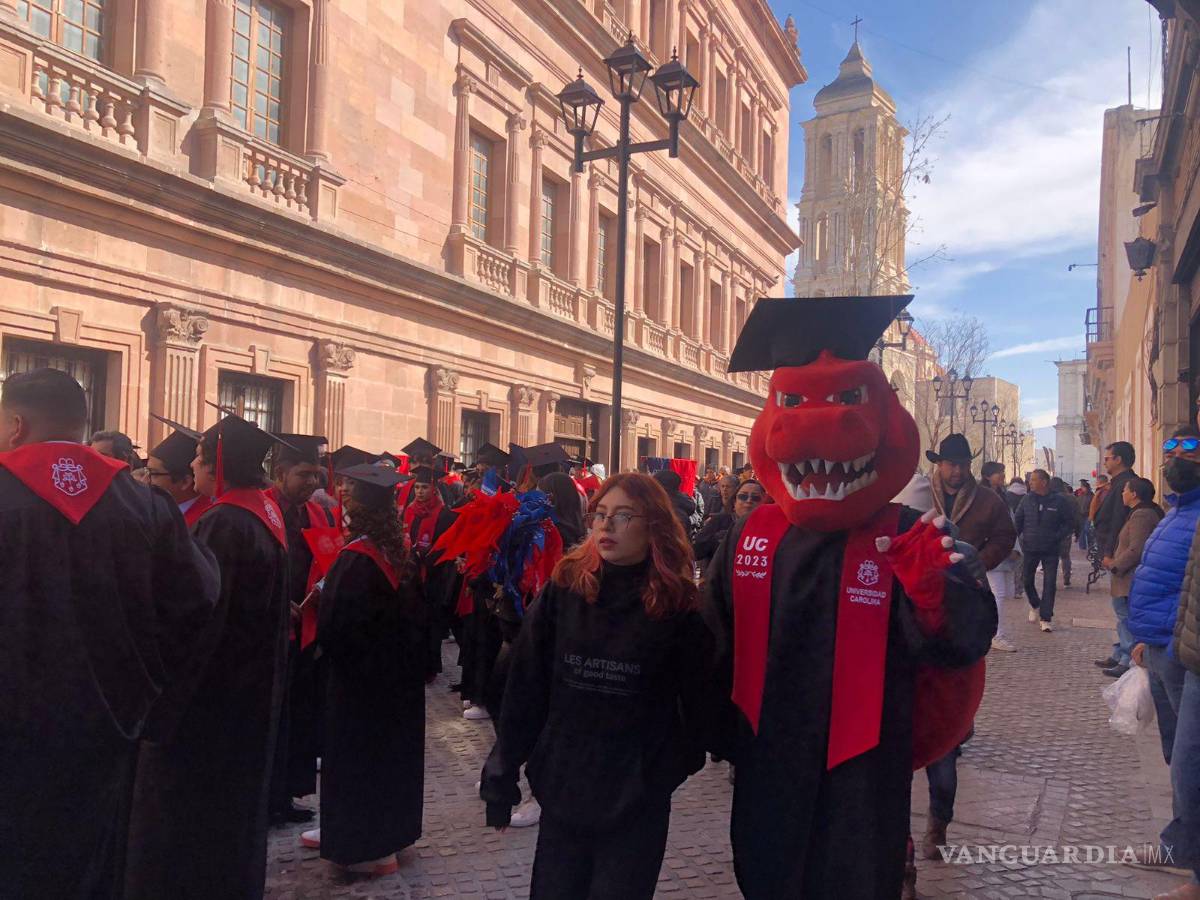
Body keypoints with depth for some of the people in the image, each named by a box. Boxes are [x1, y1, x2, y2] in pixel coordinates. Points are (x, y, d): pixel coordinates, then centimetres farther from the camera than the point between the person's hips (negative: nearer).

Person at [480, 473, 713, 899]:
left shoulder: (678, 605, -8)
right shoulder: (564, 589, -3)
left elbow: (695, 700, -2)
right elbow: (525, 686, -1)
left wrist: (671, 768, -2)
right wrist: (502, 773, 0)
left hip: (638, 803, -2)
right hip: (562, 791, 2)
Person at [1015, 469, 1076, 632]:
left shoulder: (1059, 501, -7)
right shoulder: (1027, 499, 1)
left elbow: (1070, 523, 0)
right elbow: (1018, 520, 11)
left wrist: (1057, 537, -10)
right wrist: (1018, 538, 0)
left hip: (1051, 550, -3)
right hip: (1030, 548, 3)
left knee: (1050, 584, -3)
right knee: (1027, 580, 11)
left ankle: (1045, 619, 3)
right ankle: (1035, 605, 38)